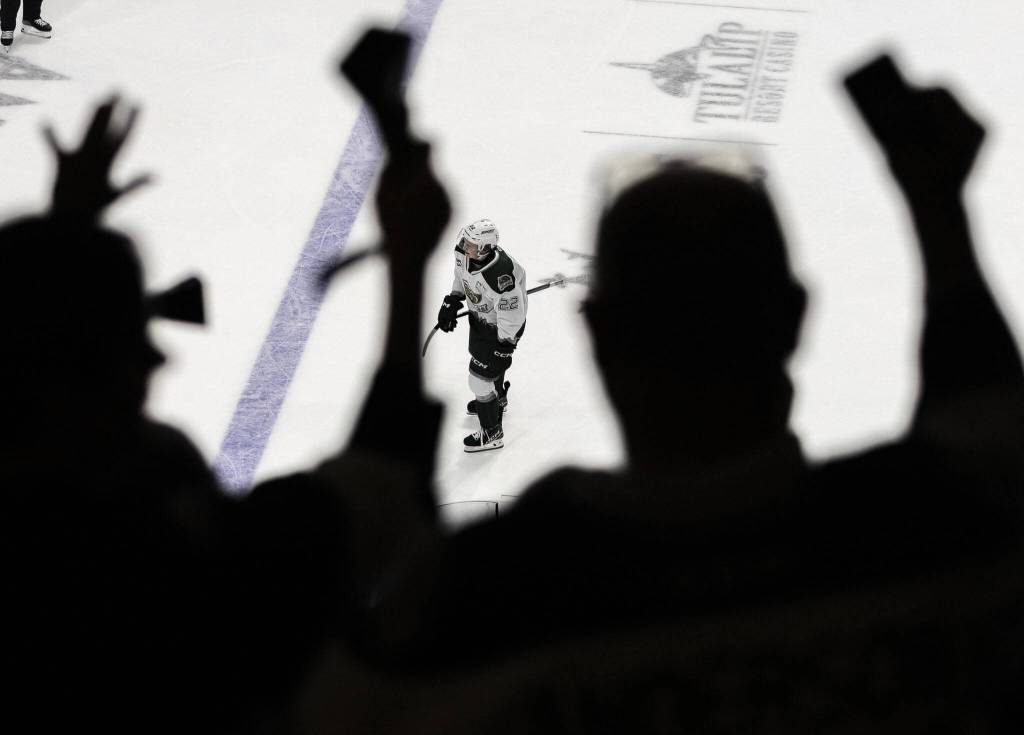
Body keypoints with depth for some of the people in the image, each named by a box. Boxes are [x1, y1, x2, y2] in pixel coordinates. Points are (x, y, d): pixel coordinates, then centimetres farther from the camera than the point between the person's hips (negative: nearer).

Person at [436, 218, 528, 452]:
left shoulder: (500, 276, -43)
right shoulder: (464, 253, -20)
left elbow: (511, 316, -32)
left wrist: (504, 348, -23)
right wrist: (452, 301, 2)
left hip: (500, 327, -9)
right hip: (480, 316, 9)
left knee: (480, 377, -1)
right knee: (480, 356, 32)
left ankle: (492, 434, 20)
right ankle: (498, 399, 63)